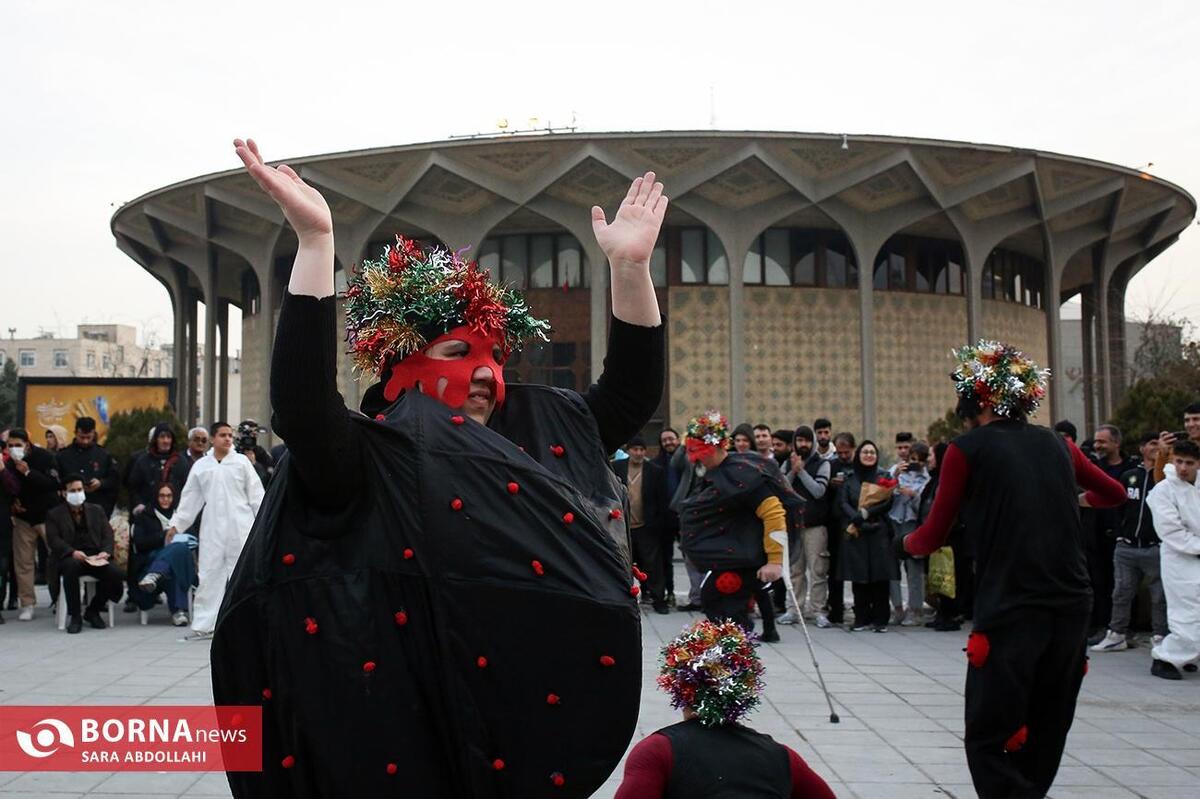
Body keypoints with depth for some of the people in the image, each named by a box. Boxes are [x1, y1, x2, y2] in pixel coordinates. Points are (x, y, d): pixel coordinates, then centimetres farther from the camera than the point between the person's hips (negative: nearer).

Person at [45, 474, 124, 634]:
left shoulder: (97, 510, 22)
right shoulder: (54, 514, 14)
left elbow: (107, 534, 13)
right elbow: (54, 539, 0)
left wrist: (106, 551, -10)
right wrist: (72, 552, -19)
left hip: (96, 557, 2)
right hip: (70, 557, -2)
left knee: (117, 574, -27)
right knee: (71, 567, -40)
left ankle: (93, 611, -1)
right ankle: (74, 616, -24)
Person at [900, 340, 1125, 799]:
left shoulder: (968, 449, -2)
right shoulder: (1057, 445, 12)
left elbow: (933, 538, 3)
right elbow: (1114, 494, 30)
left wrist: (907, 541, 25)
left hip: (1010, 611, -5)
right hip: (1072, 606, 6)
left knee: (989, 743, 0)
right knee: (1045, 739, 17)